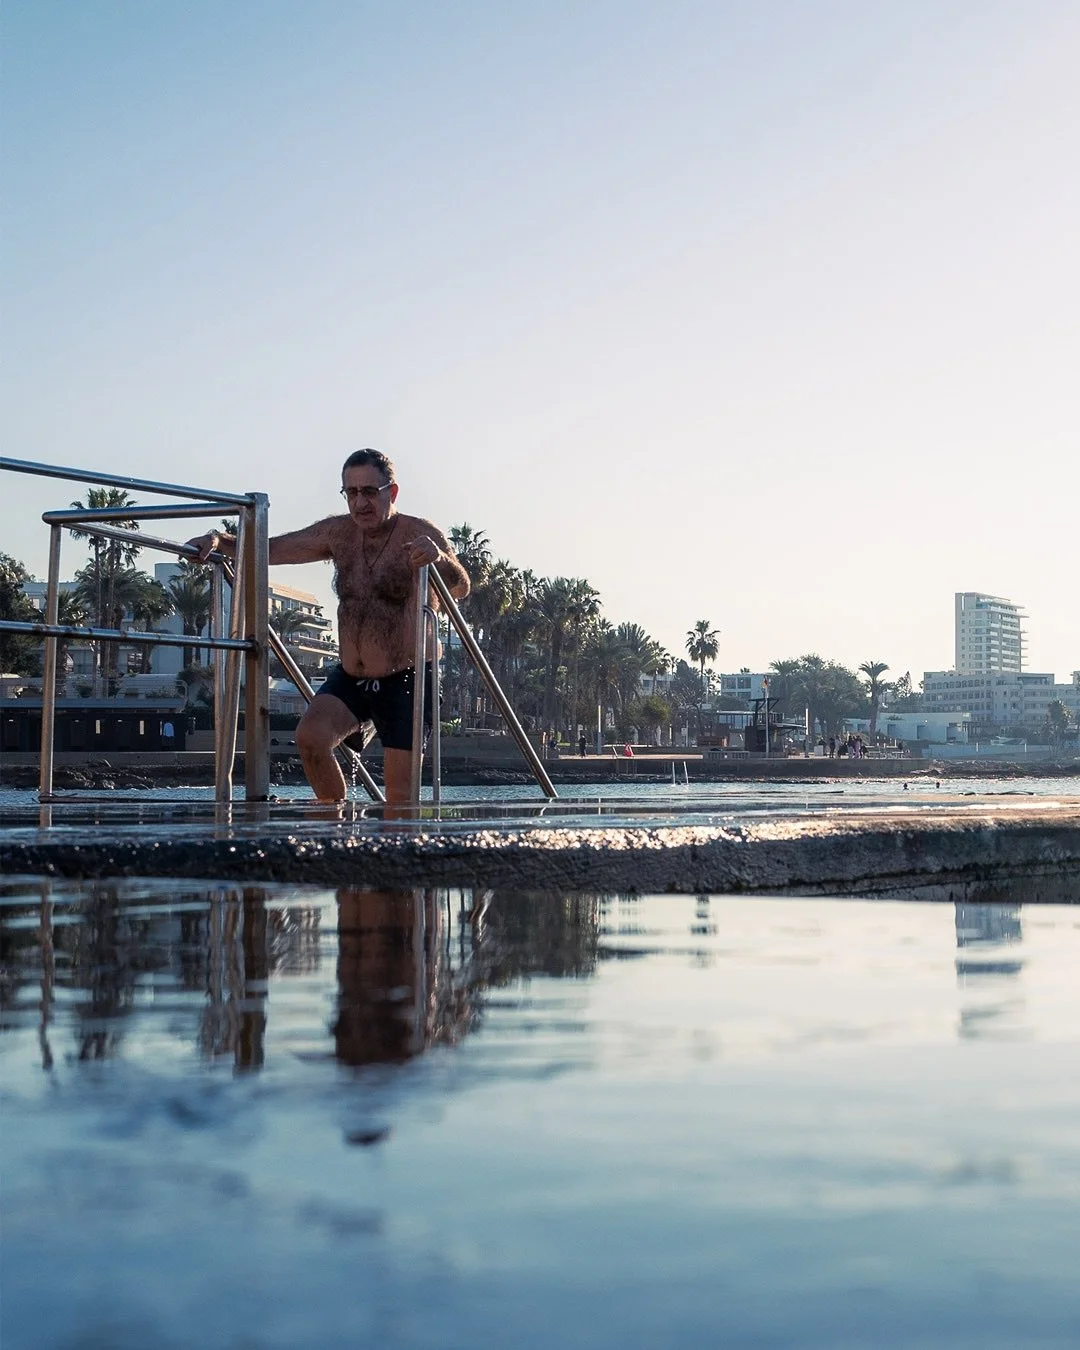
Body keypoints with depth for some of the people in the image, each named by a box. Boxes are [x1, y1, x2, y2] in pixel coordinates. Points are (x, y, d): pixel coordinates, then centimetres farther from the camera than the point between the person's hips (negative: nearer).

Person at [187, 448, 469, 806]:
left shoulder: (420, 535, -11)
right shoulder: (339, 533, 5)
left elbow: (461, 590, -26)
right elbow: (266, 550, 9)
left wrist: (441, 560, -49)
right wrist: (219, 541, -10)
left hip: (404, 682, -4)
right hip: (349, 679, 4)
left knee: (399, 796, -6)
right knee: (310, 737, -22)